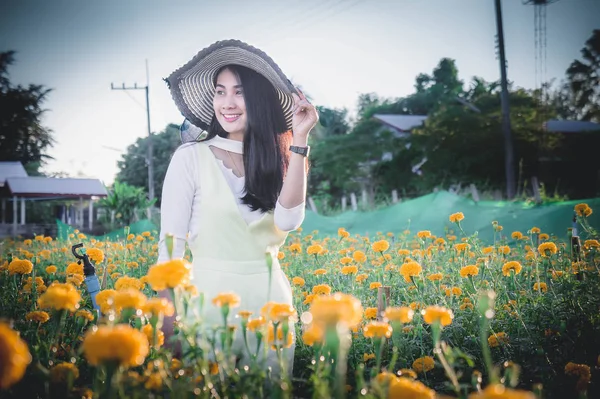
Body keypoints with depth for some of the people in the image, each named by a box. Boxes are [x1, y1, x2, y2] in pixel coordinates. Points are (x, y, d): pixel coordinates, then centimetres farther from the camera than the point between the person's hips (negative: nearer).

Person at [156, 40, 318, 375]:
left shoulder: (278, 160, 7)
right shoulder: (191, 156, -3)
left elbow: (289, 220, -12)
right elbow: (170, 245, -5)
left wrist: (299, 141, -14)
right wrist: (169, 324, -11)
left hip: (271, 300, 3)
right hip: (210, 297, -3)